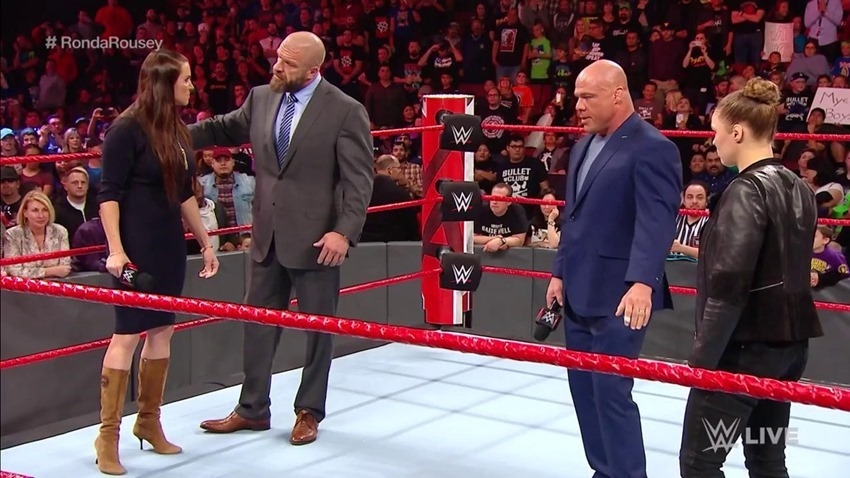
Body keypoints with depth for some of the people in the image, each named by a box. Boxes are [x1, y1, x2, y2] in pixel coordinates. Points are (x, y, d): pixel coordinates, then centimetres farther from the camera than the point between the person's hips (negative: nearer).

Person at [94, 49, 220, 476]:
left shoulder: (176, 130, 10)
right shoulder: (127, 129, -12)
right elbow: (109, 194, -14)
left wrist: (205, 242, 19)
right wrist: (115, 250, -21)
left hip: (169, 245, 8)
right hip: (136, 248, -8)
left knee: (162, 331, 10)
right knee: (127, 334, -6)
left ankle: (149, 420, 23)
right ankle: (108, 435, 2)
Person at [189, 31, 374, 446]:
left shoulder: (346, 111, -11)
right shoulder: (260, 98, 4)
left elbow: (359, 179, -12)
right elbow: (224, 129, 21)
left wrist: (344, 231, -21)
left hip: (315, 238, -5)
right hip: (267, 235, 5)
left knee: (318, 327, 8)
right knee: (257, 322, 12)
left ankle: (309, 412, 23)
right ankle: (252, 409, 25)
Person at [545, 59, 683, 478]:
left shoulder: (652, 148, -13)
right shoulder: (583, 147, 14)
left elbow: (657, 221, -23)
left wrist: (642, 283, -33)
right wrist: (560, 272, 17)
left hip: (617, 296, -8)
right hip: (579, 293, 9)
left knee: (611, 391, -6)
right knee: (585, 390, 13)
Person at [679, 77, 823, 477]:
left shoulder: (746, 191, -16)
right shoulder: (799, 189, 9)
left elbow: (728, 286, -21)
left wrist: (702, 357, -17)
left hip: (747, 346, -9)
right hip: (789, 341, 9)